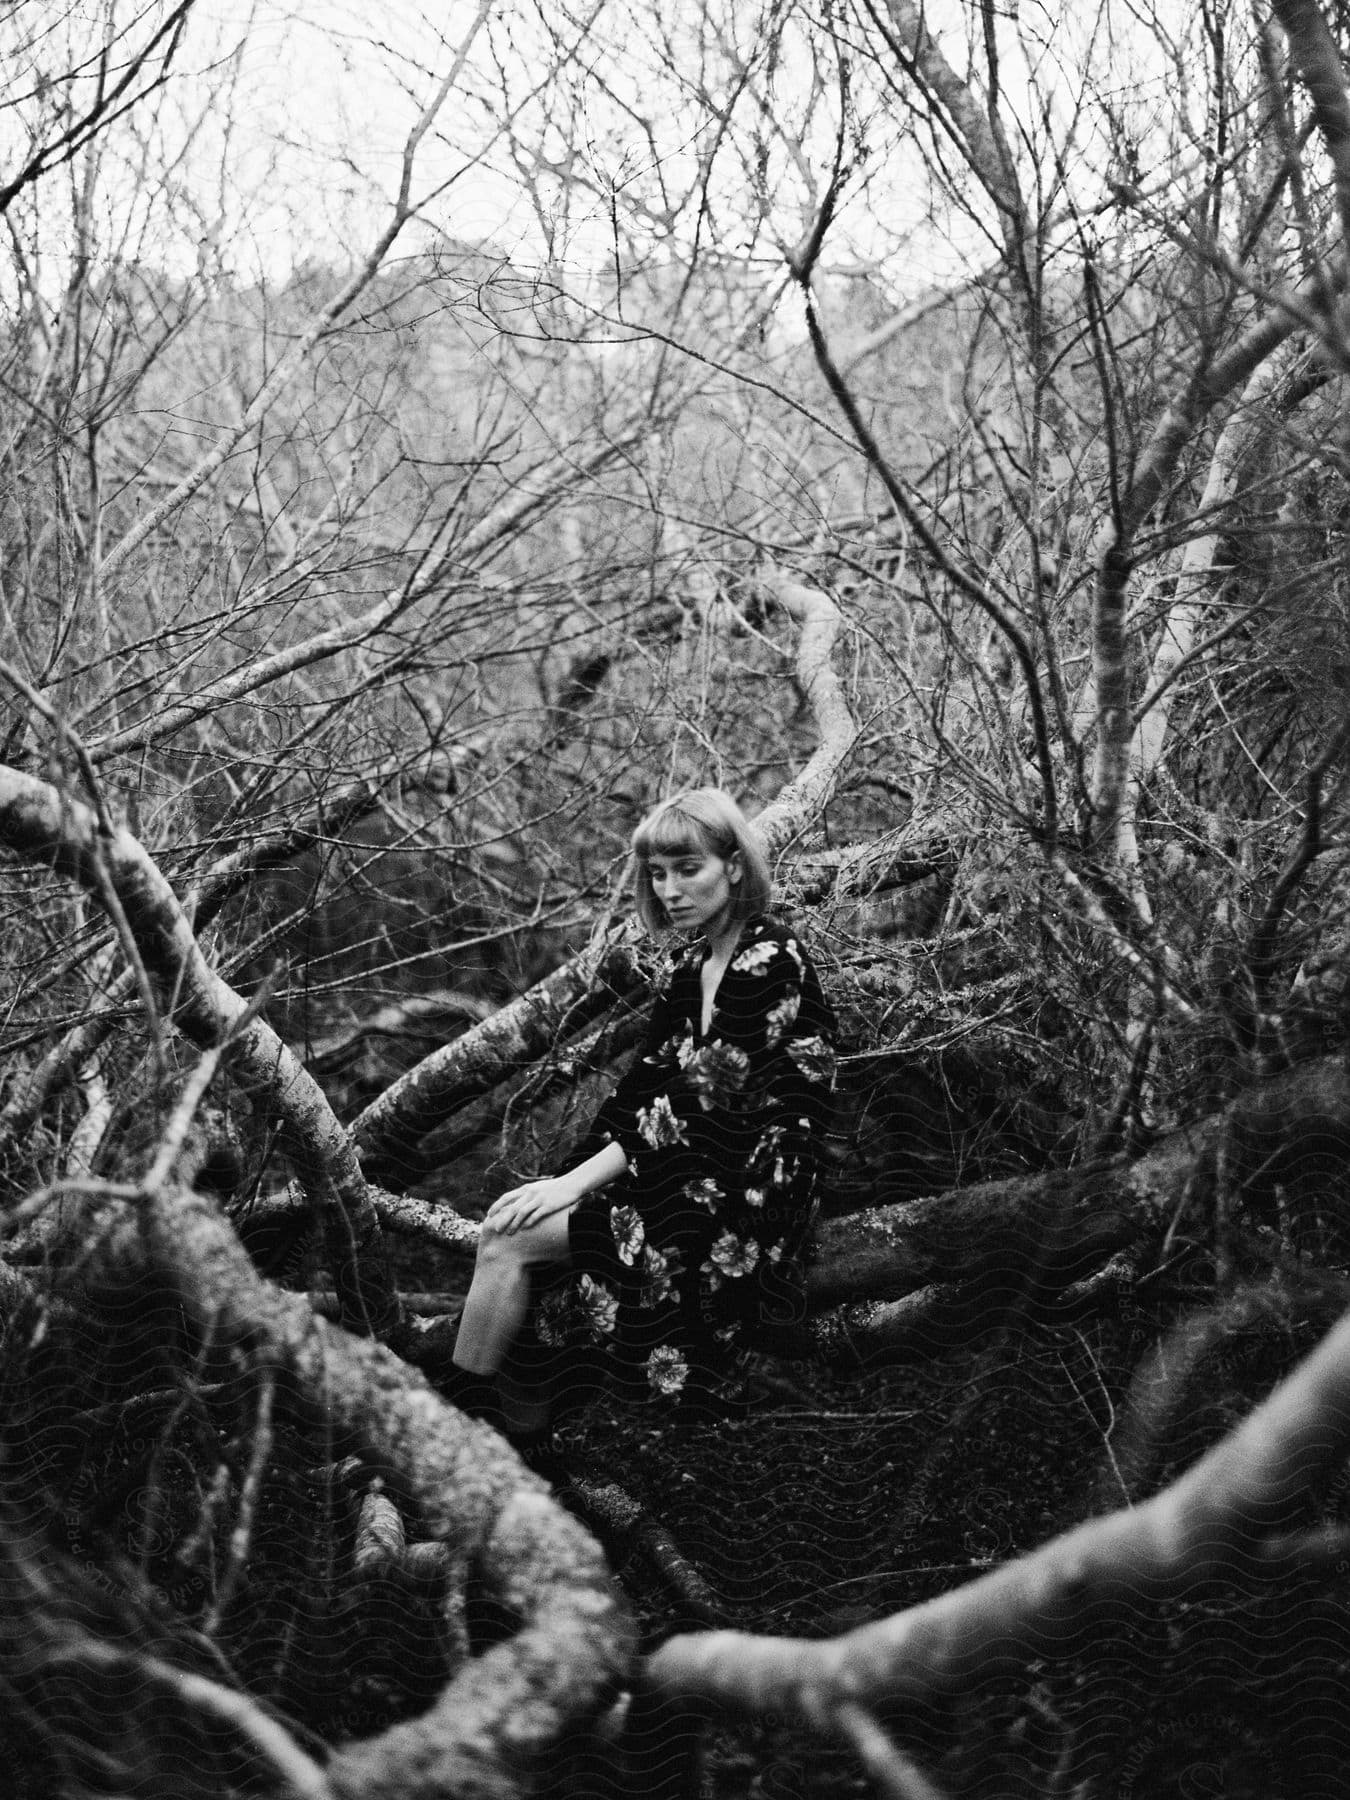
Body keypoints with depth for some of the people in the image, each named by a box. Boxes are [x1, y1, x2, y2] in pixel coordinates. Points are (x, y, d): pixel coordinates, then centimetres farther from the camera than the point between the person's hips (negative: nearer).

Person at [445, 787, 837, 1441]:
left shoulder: (772, 962, -15)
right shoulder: (694, 961, 12)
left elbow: (703, 1106, -19)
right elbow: (655, 1082, 9)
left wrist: (578, 1181, -19)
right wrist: (569, 1176, -4)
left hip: (737, 1206, -8)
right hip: (690, 1176, 8)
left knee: (508, 1237, -13)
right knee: (511, 1216, -6)